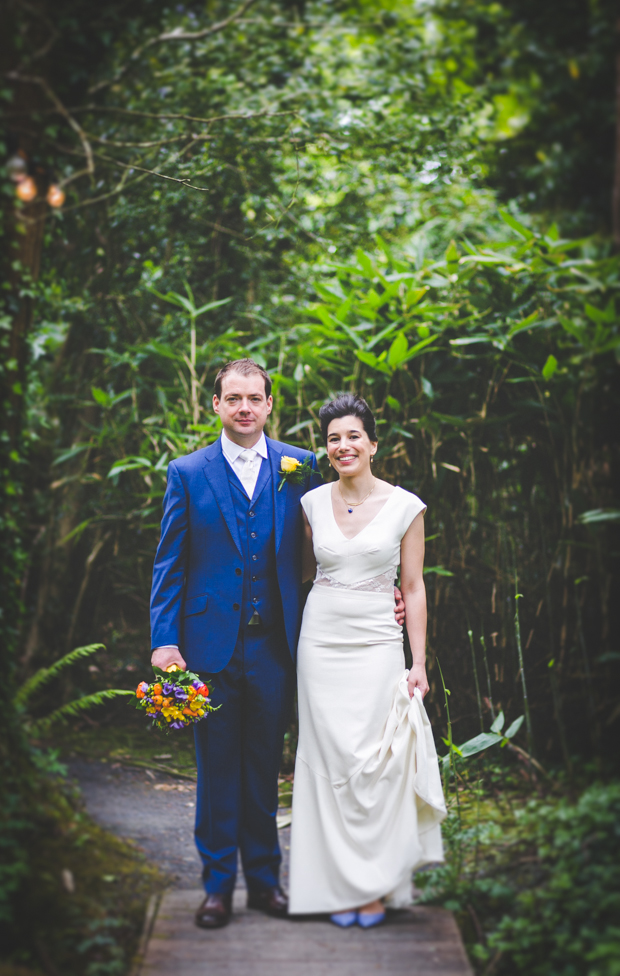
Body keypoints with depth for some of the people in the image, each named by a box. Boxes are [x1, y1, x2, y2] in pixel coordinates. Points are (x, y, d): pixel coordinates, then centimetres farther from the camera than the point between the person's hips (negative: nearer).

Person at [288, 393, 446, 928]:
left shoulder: (405, 506, -2)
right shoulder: (313, 503, 5)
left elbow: (415, 588, 0)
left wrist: (419, 663, -2)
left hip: (377, 646, -2)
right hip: (321, 643, 2)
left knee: (376, 763, -3)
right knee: (330, 762, 3)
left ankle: (378, 884, 11)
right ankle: (342, 884, 14)